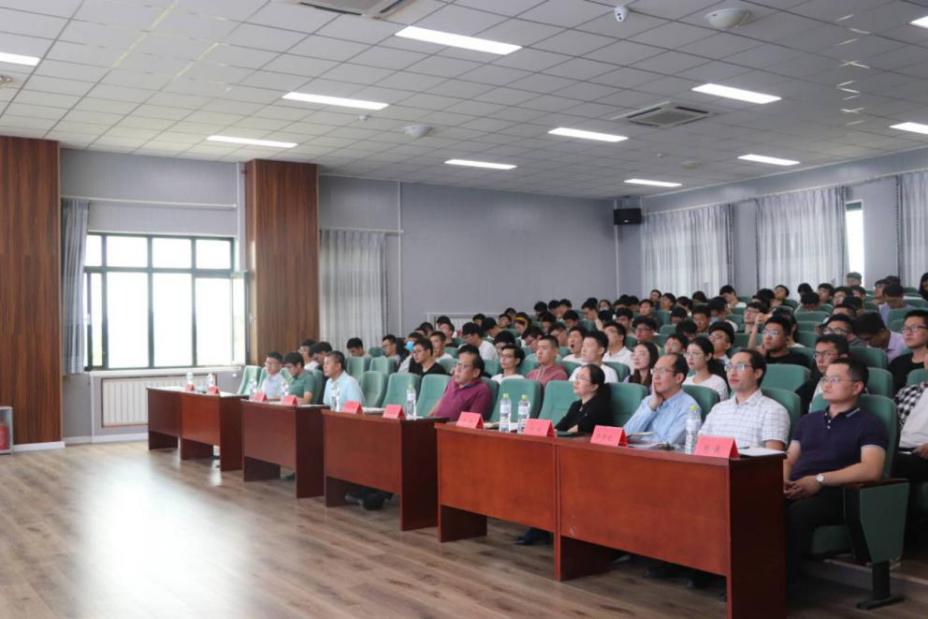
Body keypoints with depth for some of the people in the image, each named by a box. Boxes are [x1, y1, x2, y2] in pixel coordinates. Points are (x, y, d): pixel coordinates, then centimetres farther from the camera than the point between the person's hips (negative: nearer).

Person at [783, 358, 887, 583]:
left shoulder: (869, 425, 8)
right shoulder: (808, 420, 28)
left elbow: (871, 469, -9)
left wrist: (820, 480, -15)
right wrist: (783, 480, 1)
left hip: (833, 494, -5)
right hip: (795, 490, 5)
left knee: (797, 513, -38)